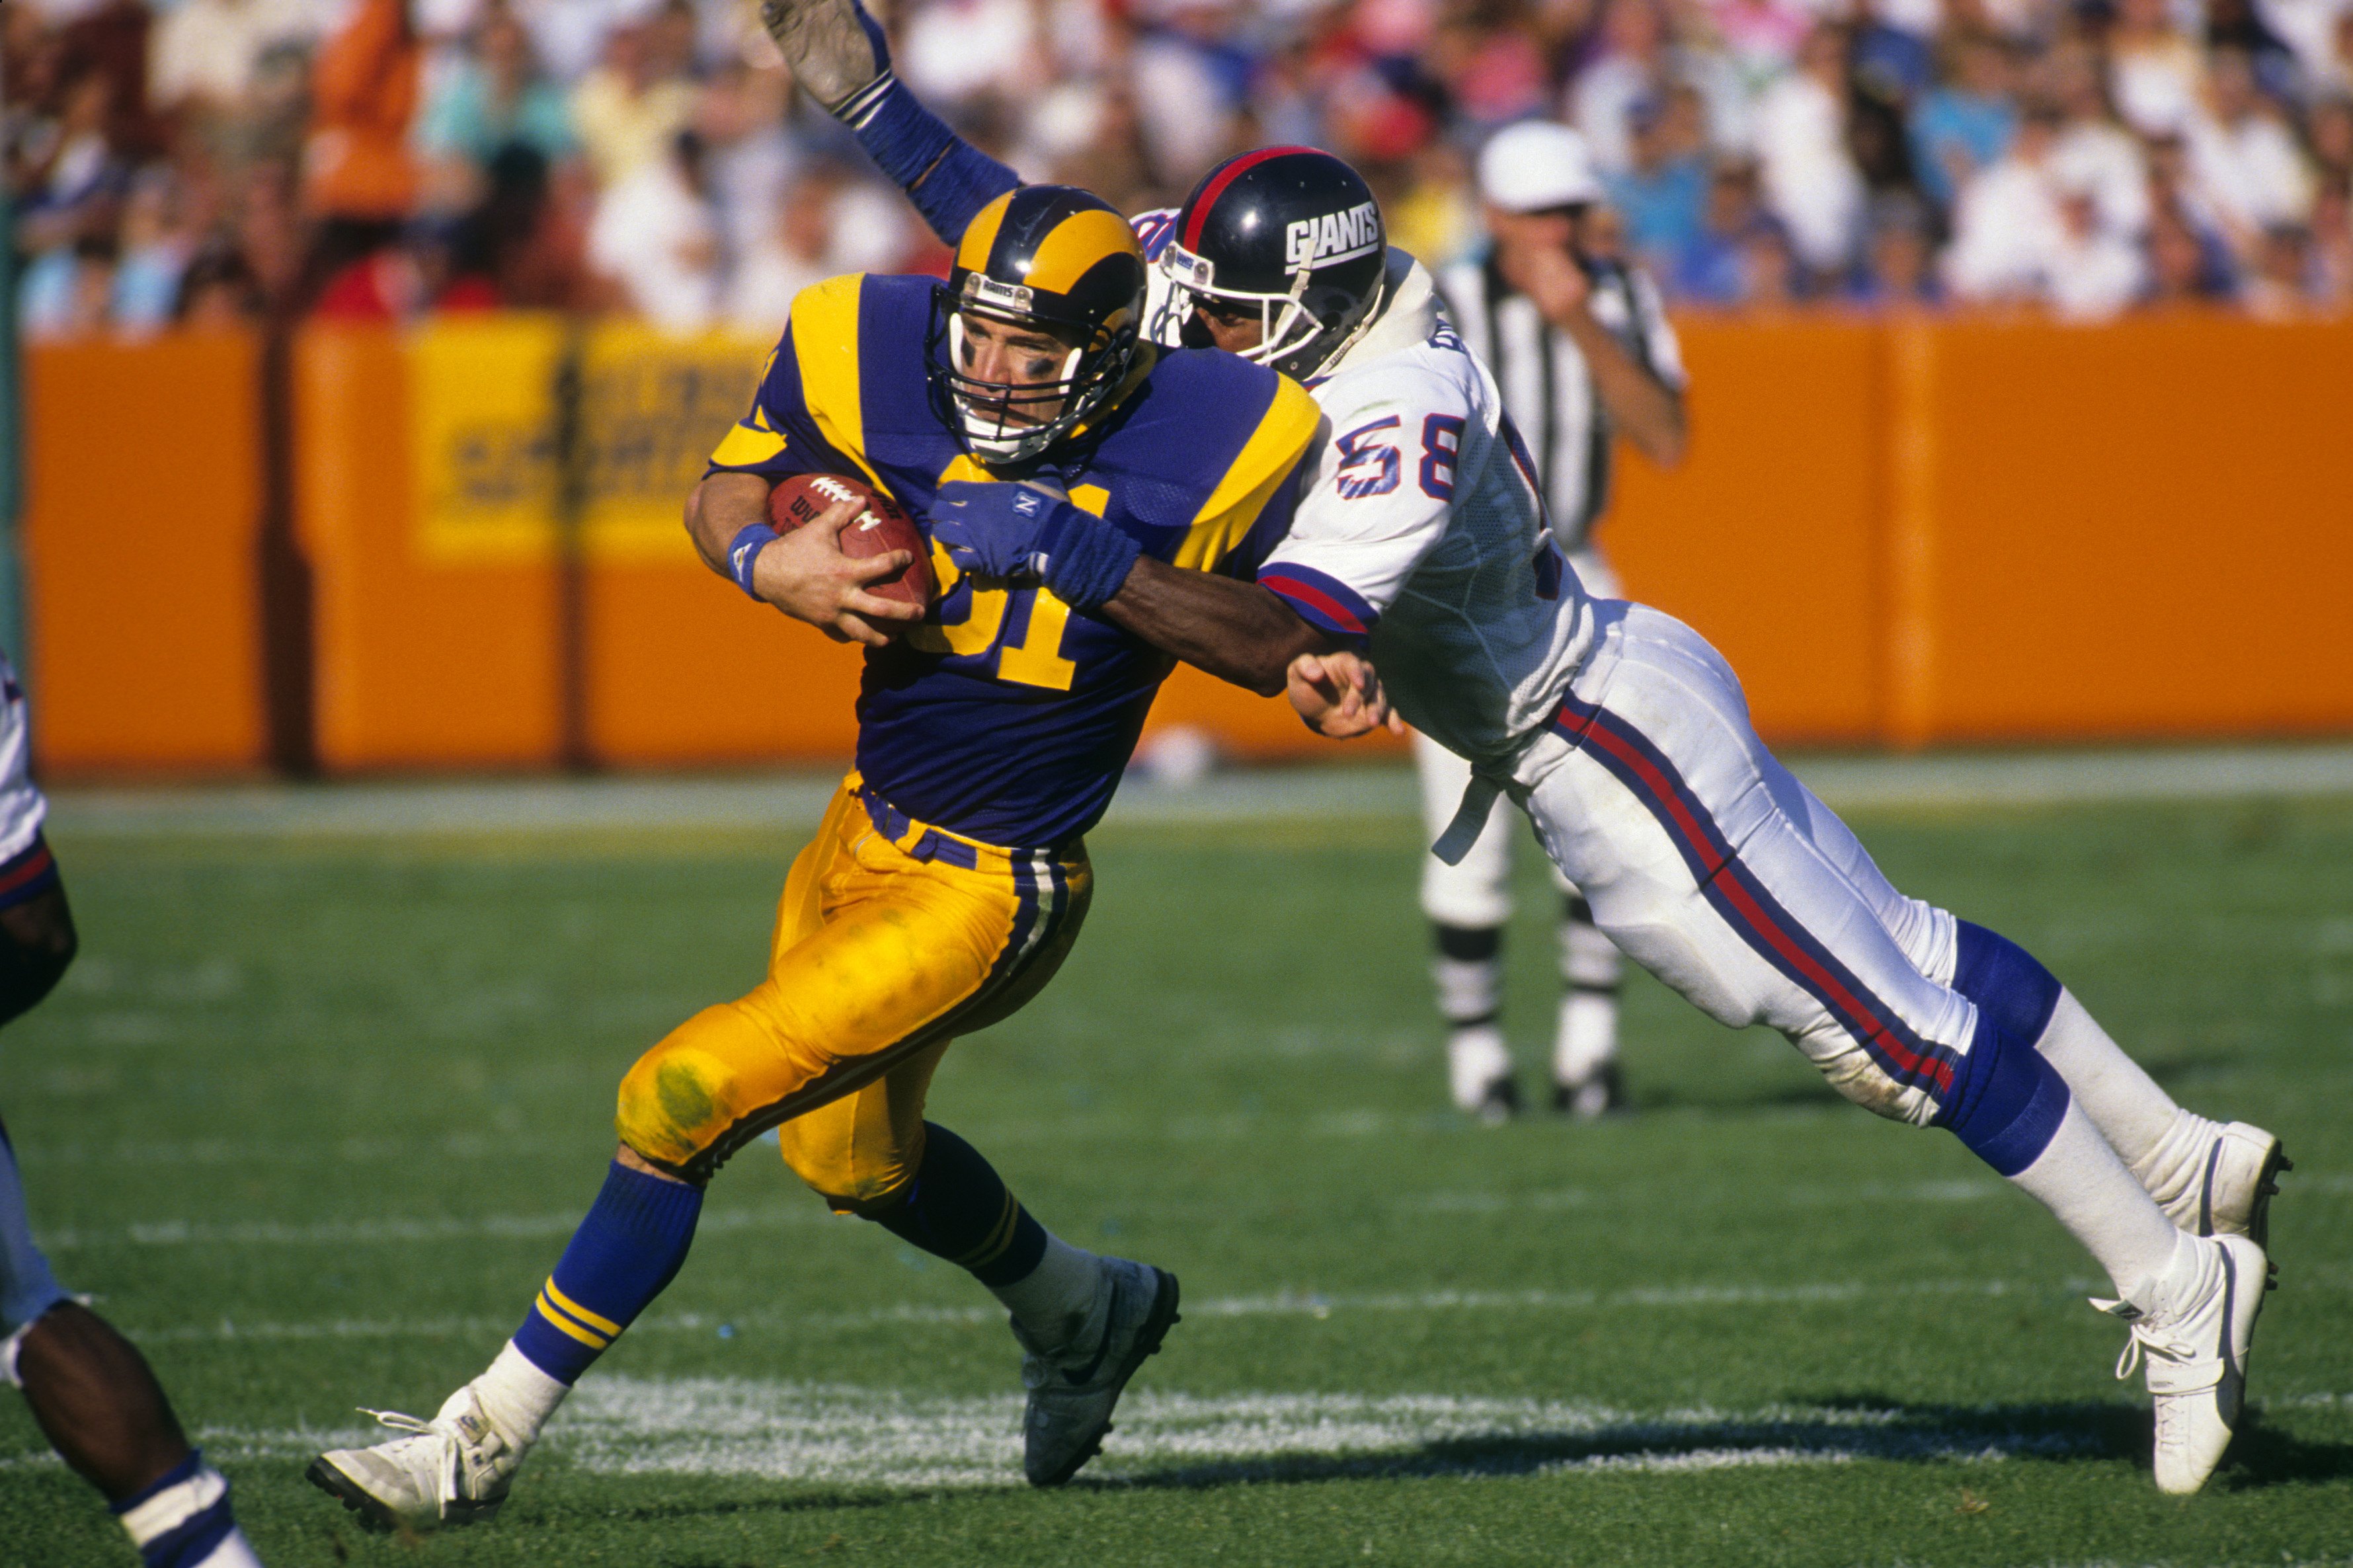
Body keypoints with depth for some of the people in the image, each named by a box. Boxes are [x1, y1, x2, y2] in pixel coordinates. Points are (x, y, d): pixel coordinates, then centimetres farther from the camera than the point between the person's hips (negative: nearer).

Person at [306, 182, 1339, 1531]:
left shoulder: (1202, 444, -17)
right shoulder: (879, 356, -11)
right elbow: (724, 492, 4)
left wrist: (1312, 668, -17)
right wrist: (766, 564, -16)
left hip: (987, 895, -6)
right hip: (866, 833, 6)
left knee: (680, 1103, -14)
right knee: (851, 1155, 28)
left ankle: (481, 1444, -3)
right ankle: (1083, 1312, 57)